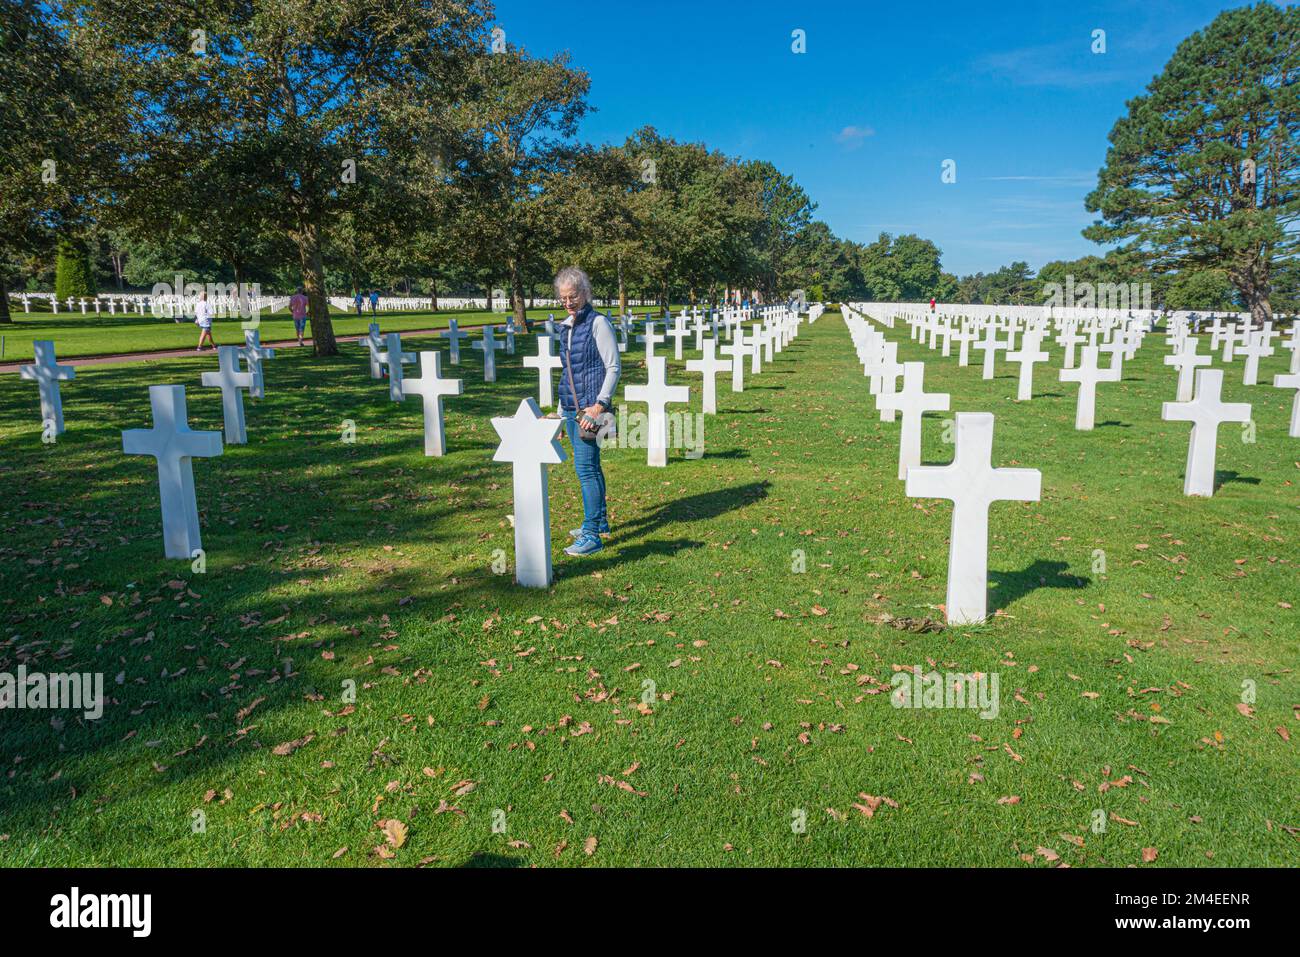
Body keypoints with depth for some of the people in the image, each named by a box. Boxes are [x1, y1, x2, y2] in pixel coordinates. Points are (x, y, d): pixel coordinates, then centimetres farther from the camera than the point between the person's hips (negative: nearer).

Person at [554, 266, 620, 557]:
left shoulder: (598, 323, -9)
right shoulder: (565, 327, 13)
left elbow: (614, 367, -12)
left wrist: (599, 405, -18)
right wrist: (563, 407, 20)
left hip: (590, 407, -8)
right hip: (571, 407, 8)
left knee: (585, 467, -11)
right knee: (590, 466, 15)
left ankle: (592, 535, -8)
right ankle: (600, 522, 27)